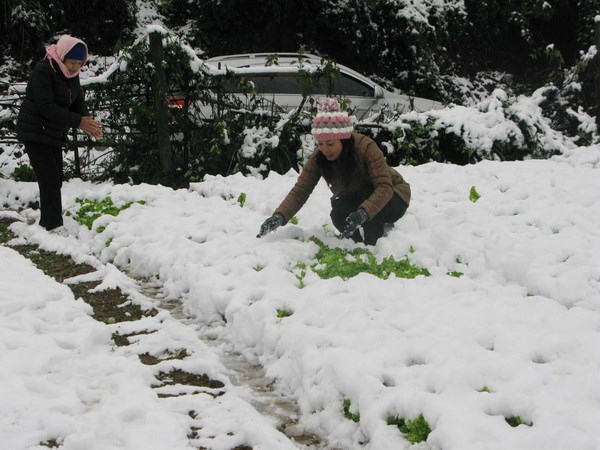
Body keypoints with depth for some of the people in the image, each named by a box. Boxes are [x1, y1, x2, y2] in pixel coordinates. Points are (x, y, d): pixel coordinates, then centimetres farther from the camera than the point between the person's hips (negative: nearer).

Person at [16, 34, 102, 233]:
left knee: (55, 181, 10)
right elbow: (46, 107, -26)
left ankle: (46, 223, 19)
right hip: (35, 132, -9)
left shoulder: (71, 74, 7)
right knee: (50, 180, -15)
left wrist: (88, 121, -15)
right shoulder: (43, 71, -20)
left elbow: (78, 102, 7)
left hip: (55, 134, 9)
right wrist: (78, 121, -27)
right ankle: (55, 227, -17)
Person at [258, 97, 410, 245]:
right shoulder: (318, 158, -17)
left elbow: (384, 187, -37)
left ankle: (370, 246, -17)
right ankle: (382, 226, -1)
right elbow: (300, 191, -21)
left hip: (392, 198, -4)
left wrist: (363, 213, -54)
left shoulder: (366, 147, -31)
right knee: (339, 215, -27)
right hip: (356, 200, 4)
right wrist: (280, 216, -40)